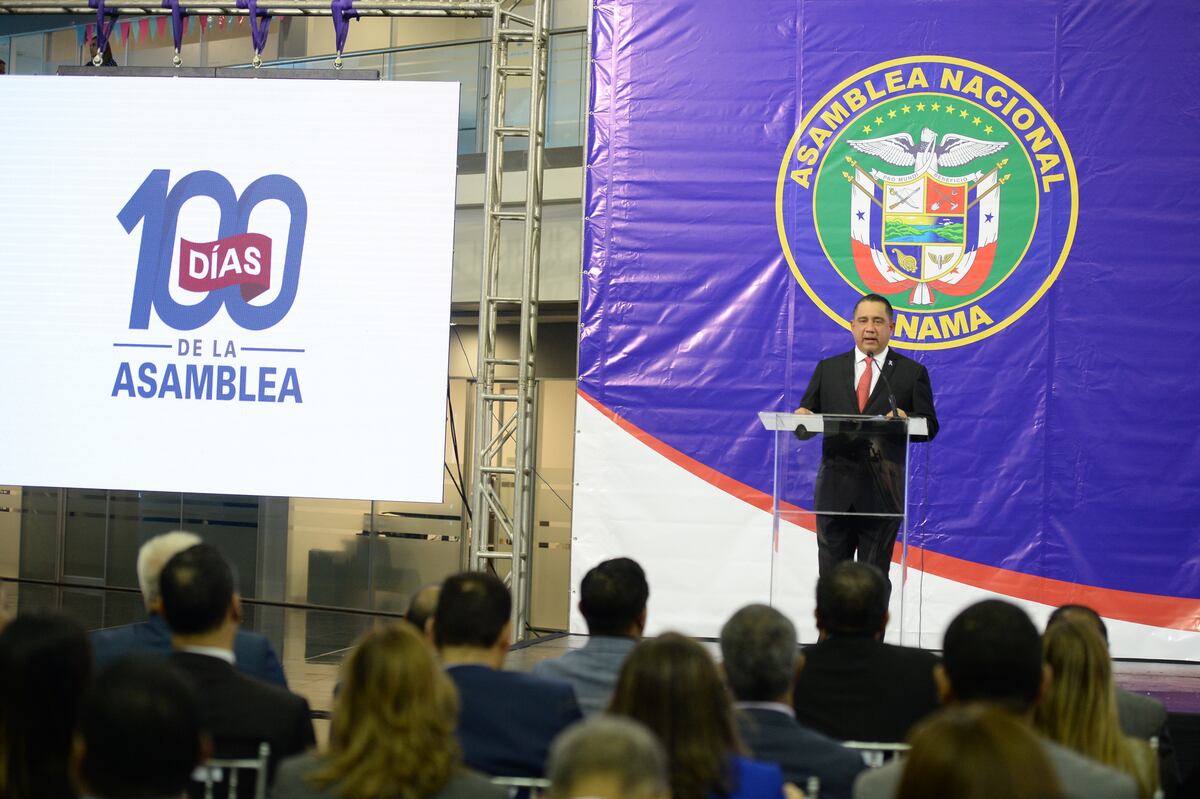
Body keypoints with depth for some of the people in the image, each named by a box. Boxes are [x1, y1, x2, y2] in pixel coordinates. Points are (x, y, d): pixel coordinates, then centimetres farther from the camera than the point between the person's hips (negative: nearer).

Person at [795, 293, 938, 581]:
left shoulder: (912, 373, 5)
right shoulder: (828, 369, 11)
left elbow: (930, 427, 2)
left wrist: (905, 420, -20)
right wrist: (802, 417, -15)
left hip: (883, 494, -2)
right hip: (835, 491, 2)